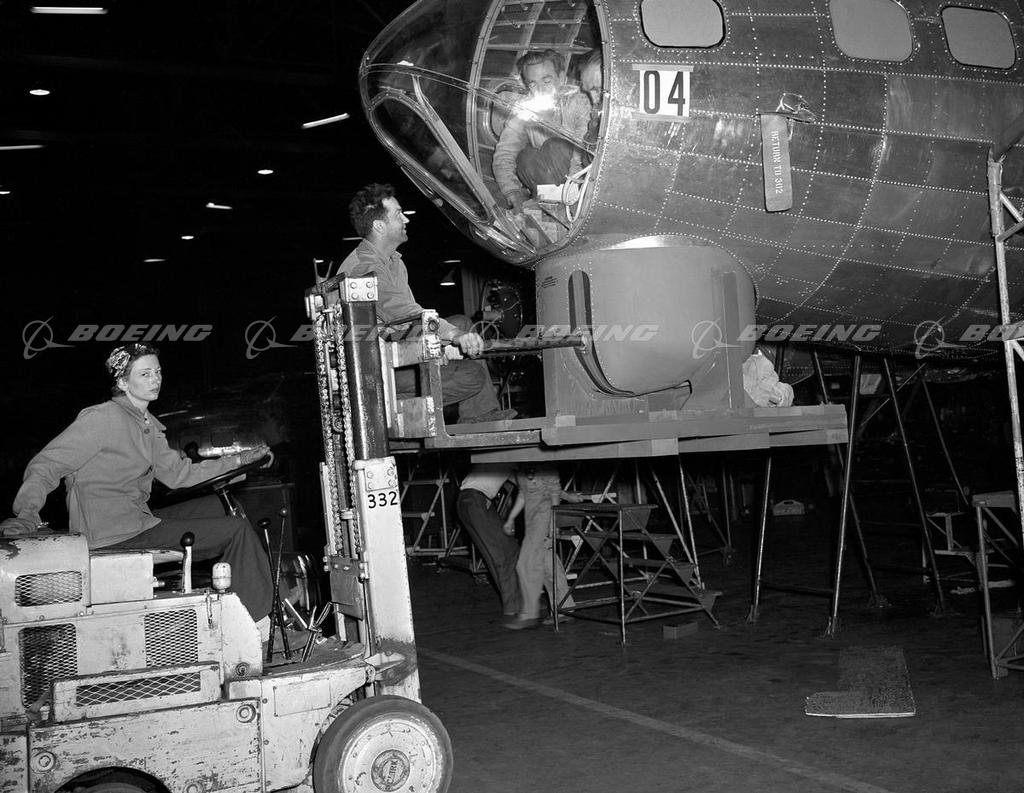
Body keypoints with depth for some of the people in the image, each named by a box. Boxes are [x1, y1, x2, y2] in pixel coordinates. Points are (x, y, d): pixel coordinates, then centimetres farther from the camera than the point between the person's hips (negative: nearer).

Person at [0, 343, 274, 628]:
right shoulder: (101, 418, -14)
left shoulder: (148, 425, 15)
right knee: (236, 530, -13)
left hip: (139, 518, 10)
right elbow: (45, 466, -17)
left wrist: (237, 460, 17)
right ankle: (254, 621, -2)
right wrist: (26, 514, -34)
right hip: (114, 535, -10)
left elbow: (177, 473, 19)